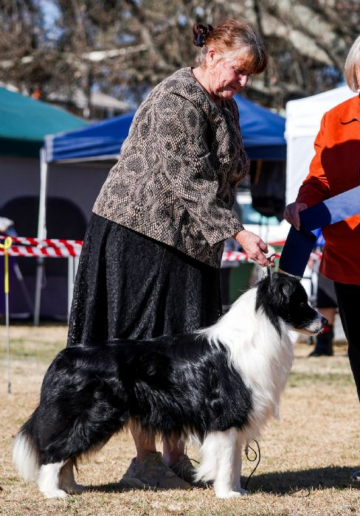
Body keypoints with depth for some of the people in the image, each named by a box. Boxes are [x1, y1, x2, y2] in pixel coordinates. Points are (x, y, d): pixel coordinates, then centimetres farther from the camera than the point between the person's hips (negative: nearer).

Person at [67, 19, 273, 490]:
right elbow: (188, 182, -22)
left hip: (188, 240, 9)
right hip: (141, 234, -9)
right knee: (145, 345, -6)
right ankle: (145, 461, -3)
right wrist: (236, 232, -26)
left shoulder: (225, 106, 15)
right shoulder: (177, 100, -16)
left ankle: (175, 456, 10)